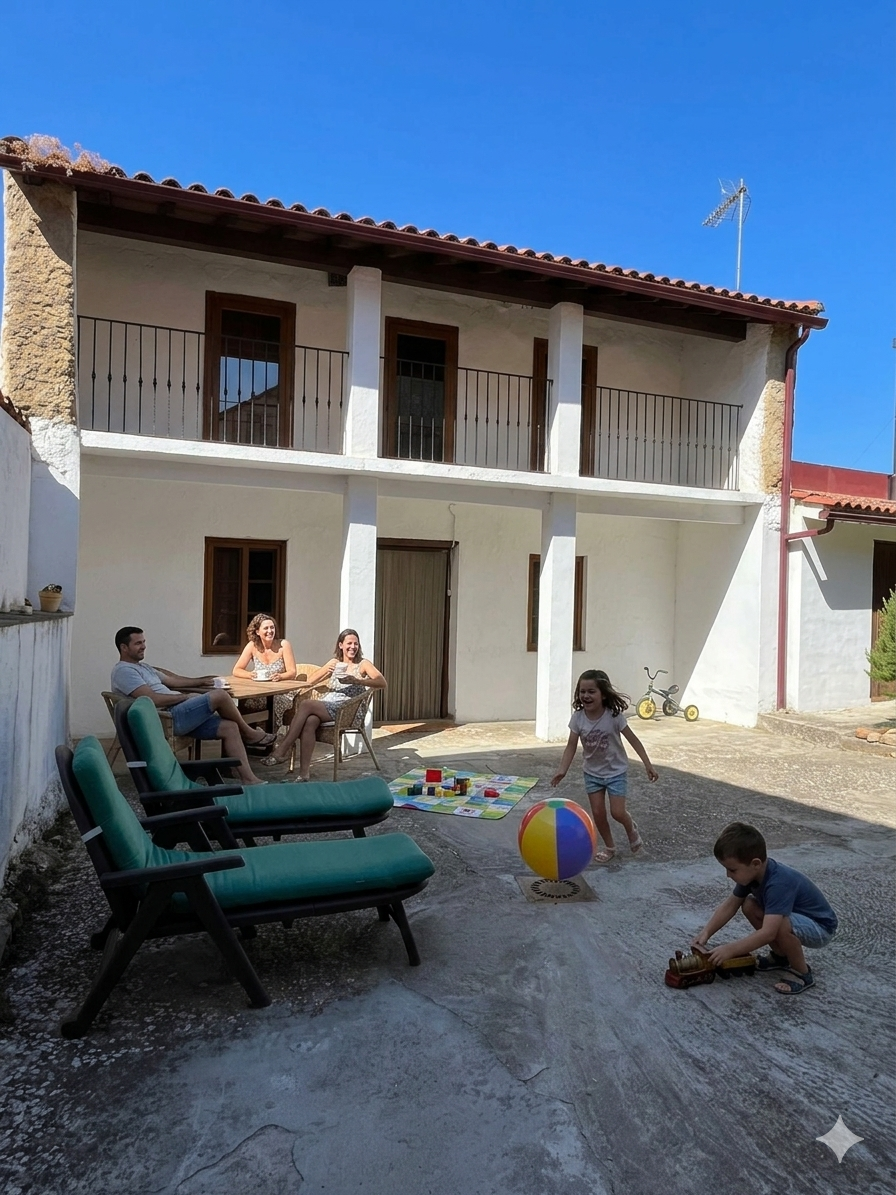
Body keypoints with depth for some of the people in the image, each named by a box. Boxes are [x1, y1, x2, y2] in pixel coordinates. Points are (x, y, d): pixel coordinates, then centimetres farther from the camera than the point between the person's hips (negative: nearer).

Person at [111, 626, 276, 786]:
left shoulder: (141, 667, 24)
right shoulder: (124, 671, -9)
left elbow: (171, 680, 33)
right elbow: (153, 699, -20)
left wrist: (201, 681, 31)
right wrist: (186, 696, -10)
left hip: (176, 715, 10)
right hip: (166, 719, -10)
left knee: (229, 727, -4)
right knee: (219, 695, -20)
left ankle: (248, 778, -5)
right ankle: (249, 733, 3)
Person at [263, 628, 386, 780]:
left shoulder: (363, 664, 9)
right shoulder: (334, 662, 23)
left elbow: (382, 683, -8)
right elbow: (309, 682, 16)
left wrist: (356, 681, -21)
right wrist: (326, 670, -2)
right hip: (327, 706, 4)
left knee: (305, 705, -27)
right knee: (310, 721, -32)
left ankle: (281, 750, -22)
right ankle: (304, 773, -33)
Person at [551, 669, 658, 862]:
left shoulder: (614, 715, -23)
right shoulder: (578, 717, -16)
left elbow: (633, 740, -14)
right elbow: (571, 745, -11)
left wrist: (648, 764, -15)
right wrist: (562, 770, -21)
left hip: (616, 771, -3)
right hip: (592, 772, 3)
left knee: (617, 812, -7)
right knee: (598, 813, 5)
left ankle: (632, 829, 28)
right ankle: (609, 847, 28)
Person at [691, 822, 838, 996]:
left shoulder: (779, 883, -37)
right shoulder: (753, 872, -11)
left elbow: (768, 932, -43)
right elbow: (731, 904, -2)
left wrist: (730, 950, -37)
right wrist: (706, 933, -10)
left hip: (821, 927, -8)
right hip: (797, 916, 8)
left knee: (780, 925, -35)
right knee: (749, 906, -6)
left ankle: (803, 974, -8)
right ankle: (781, 956, 13)